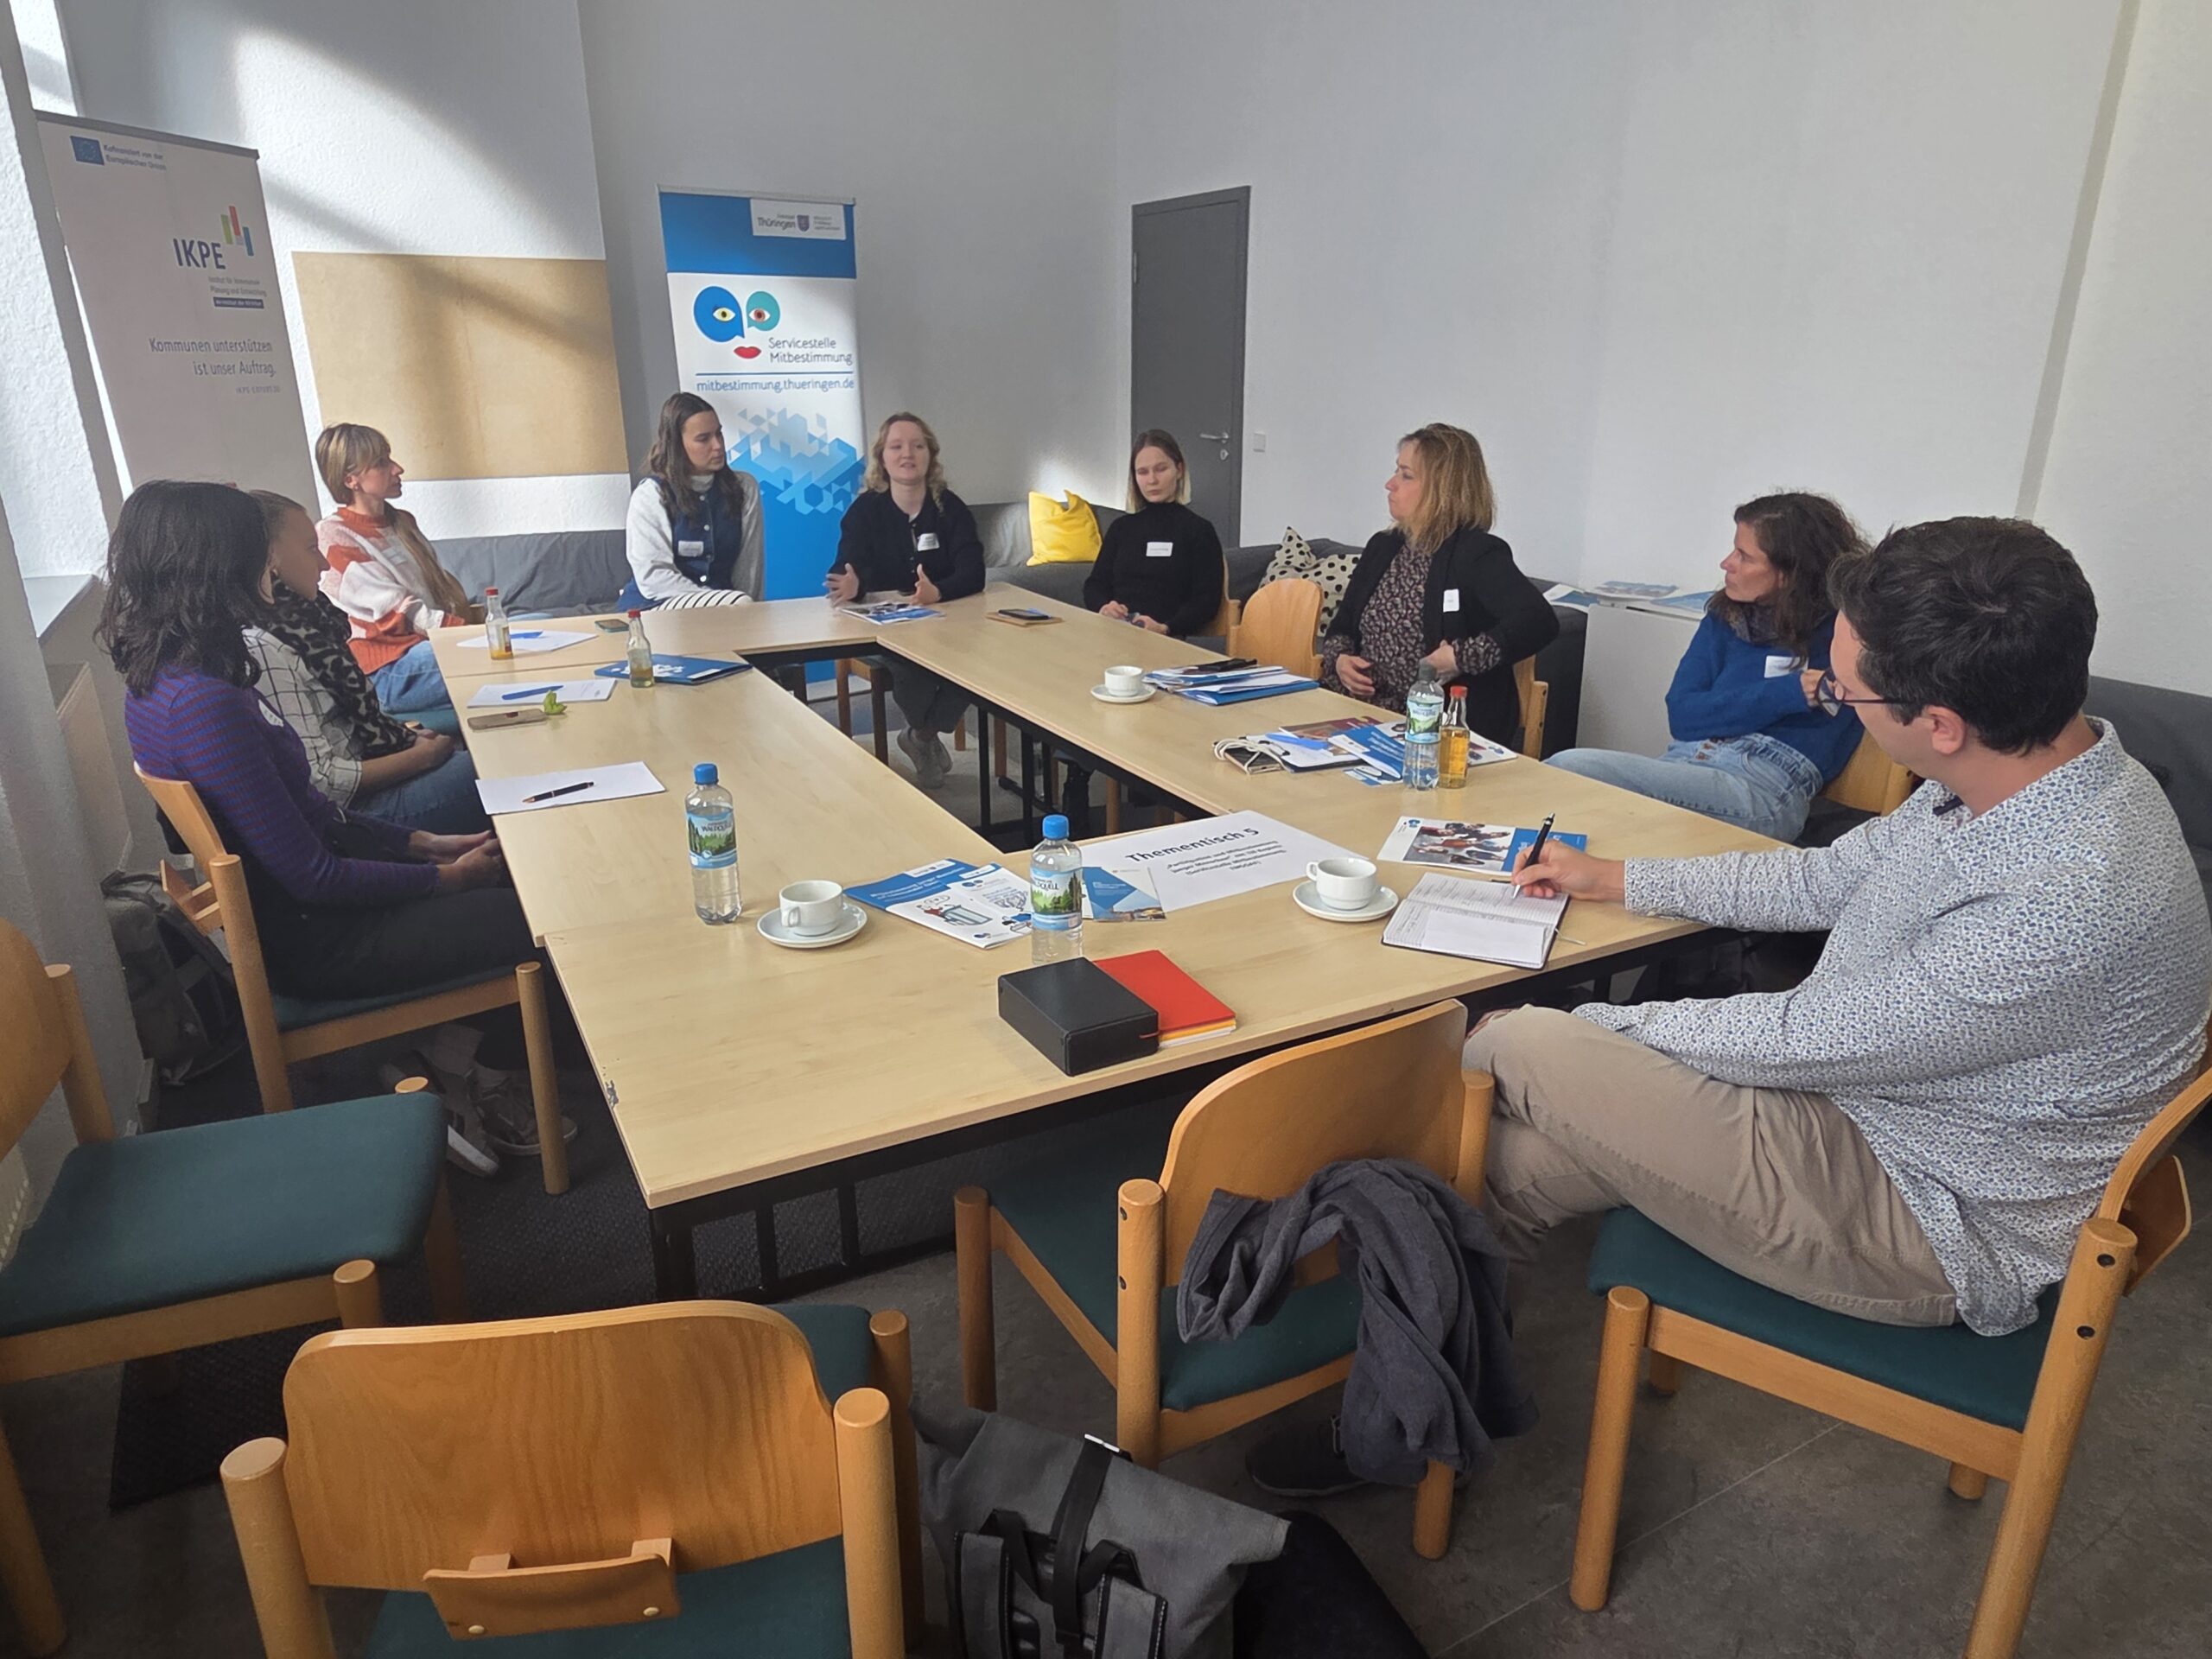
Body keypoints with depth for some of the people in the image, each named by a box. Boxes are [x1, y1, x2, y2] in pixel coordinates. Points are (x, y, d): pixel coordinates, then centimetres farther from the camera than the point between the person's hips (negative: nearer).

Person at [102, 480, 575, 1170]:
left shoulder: (162, 676, 2)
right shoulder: (203, 705, -29)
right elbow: (314, 878, -25)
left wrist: (422, 844, 7)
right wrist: (445, 877, -11)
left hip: (282, 903, 10)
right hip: (308, 941, -10)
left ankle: (455, 1054, 15)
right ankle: (489, 1092, 17)